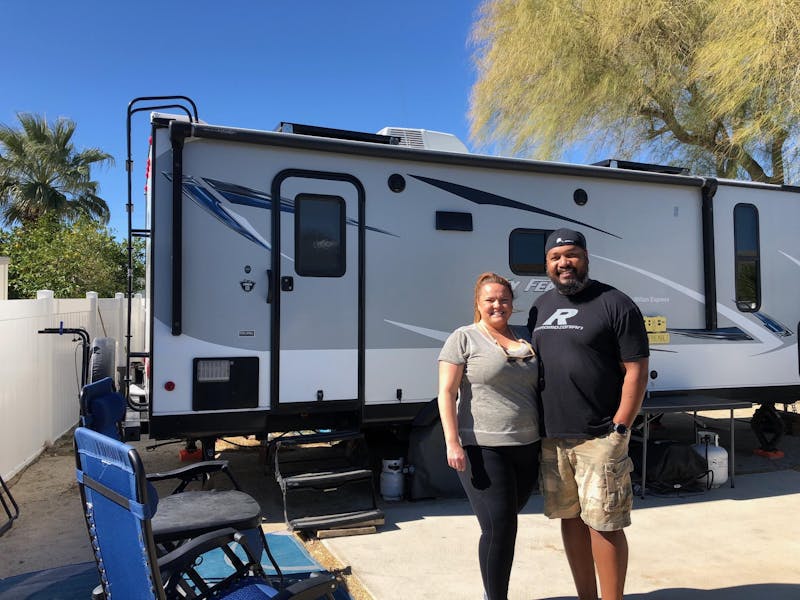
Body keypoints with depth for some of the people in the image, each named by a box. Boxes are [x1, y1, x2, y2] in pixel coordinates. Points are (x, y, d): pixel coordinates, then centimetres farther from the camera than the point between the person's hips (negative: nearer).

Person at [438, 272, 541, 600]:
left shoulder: (526, 337, 13)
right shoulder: (464, 338, -3)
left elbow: (540, 386, 19)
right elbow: (446, 393, -8)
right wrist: (453, 443, -16)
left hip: (528, 447, 5)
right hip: (482, 449, -5)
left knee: (505, 524, 16)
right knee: (498, 527, -7)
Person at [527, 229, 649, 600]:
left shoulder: (615, 304, -6)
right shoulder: (540, 307, 12)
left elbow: (636, 370, -8)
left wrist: (620, 428, -13)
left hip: (599, 438, -6)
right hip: (551, 437, 6)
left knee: (603, 523, 0)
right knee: (570, 519, 15)